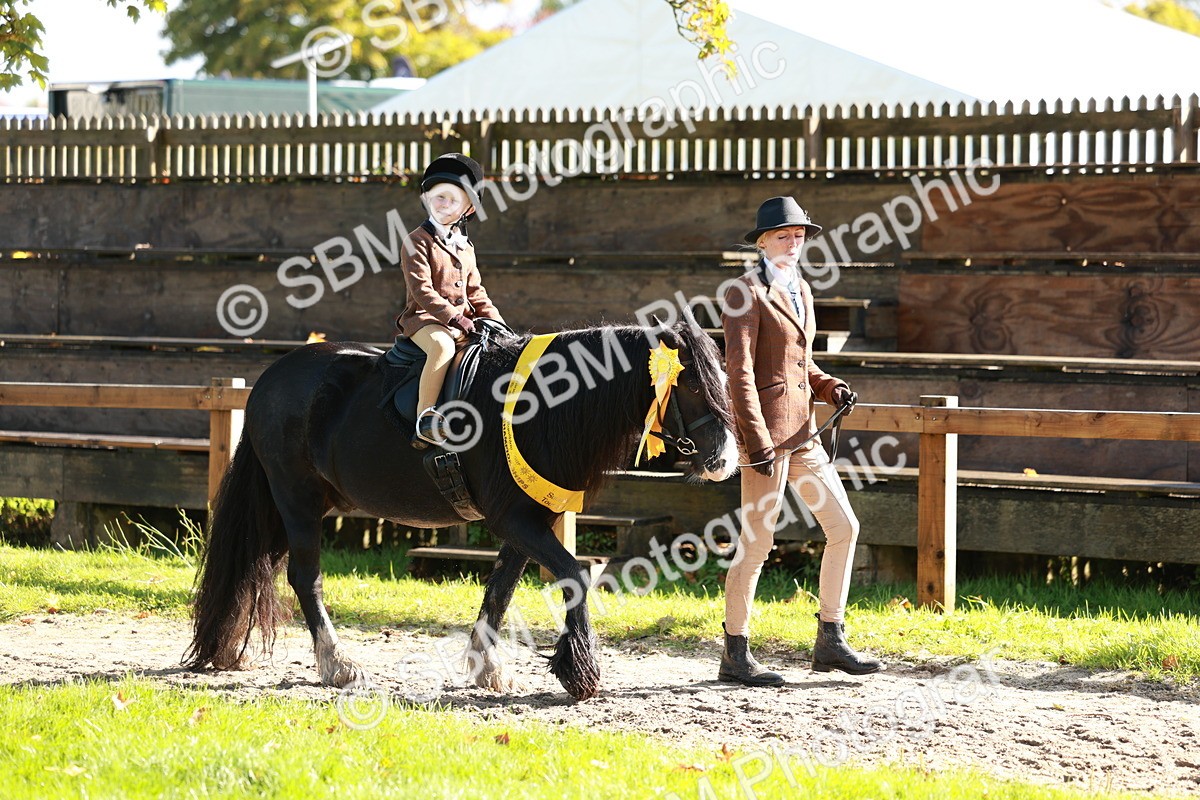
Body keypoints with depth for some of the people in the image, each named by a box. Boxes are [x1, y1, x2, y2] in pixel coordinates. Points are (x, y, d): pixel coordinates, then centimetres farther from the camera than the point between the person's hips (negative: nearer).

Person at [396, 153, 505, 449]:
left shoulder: (465, 247, 19)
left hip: (461, 319, 8)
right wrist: (453, 317, -22)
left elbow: (475, 292, 23)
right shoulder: (418, 242, -5)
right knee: (443, 346, -38)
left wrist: (496, 322, 9)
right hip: (424, 318, -8)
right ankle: (424, 419, -40)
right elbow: (422, 290, -14)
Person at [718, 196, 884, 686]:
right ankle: (735, 654, 7)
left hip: (802, 432, 9)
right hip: (766, 430, -9)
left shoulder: (801, 290, 16)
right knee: (756, 543, -3)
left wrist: (831, 389, 5)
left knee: (844, 526, 6)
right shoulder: (748, 293, -10)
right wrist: (758, 443, -21)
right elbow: (739, 372, -15)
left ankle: (831, 641, 14)